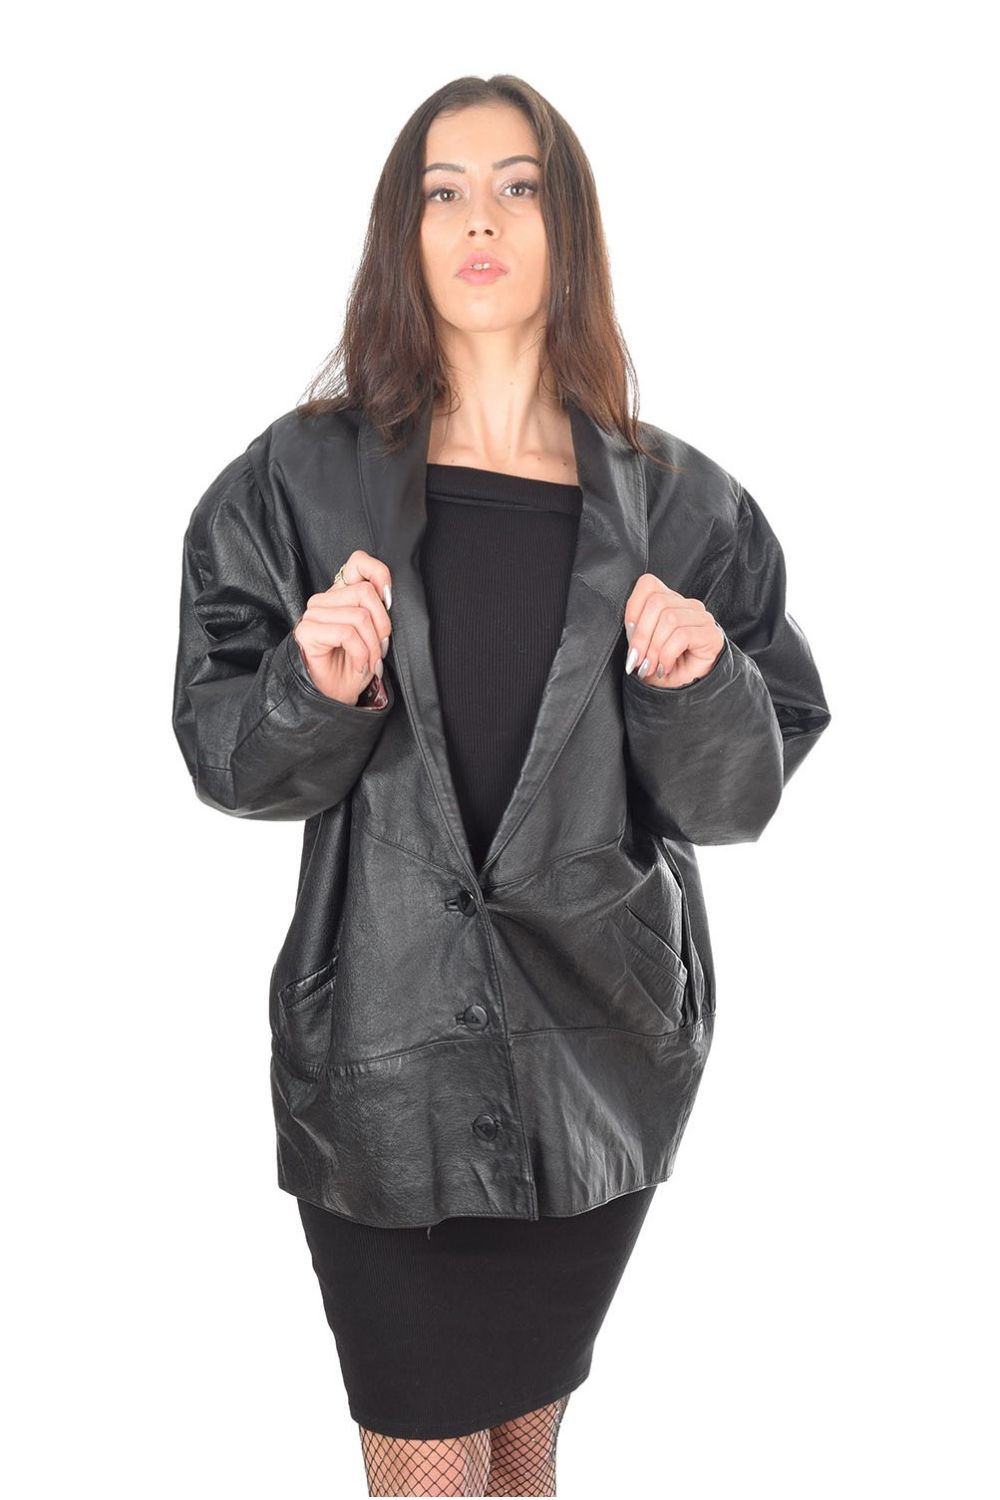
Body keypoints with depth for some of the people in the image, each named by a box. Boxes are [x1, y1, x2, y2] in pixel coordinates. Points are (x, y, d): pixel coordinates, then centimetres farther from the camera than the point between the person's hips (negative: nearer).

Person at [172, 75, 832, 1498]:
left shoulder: (678, 506, -1)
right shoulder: (306, 479, -3)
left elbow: (738, 796, 0)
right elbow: (223, 757, -2)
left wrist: (700, 685, -20)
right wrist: (315, 693, -22)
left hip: (603, 1046, 2)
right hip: (386, 1047, -1)